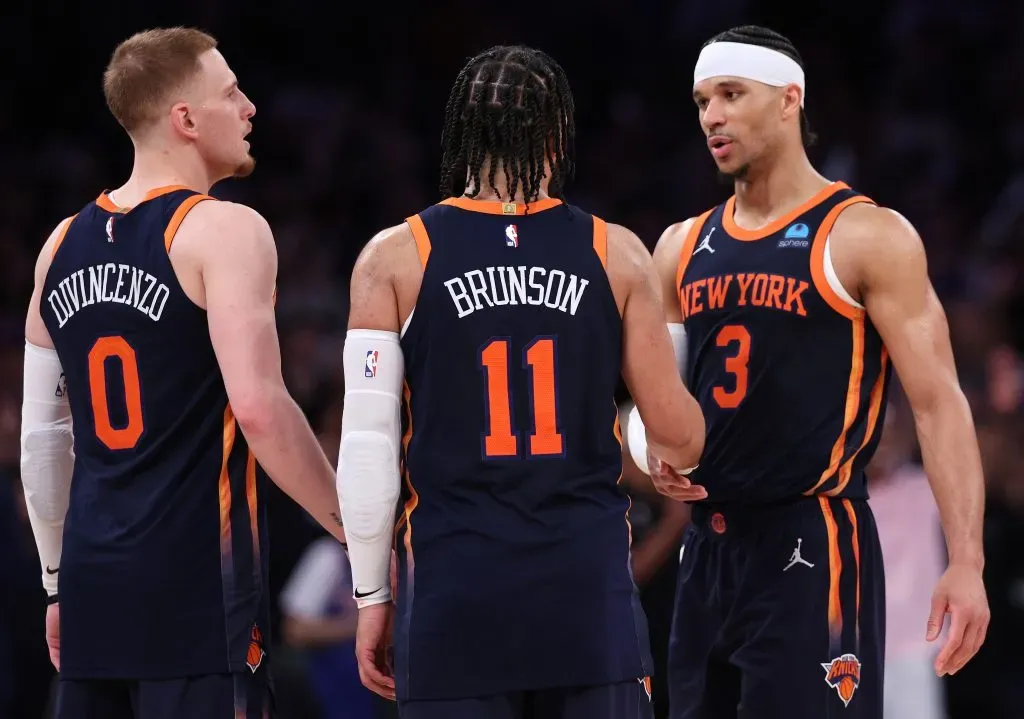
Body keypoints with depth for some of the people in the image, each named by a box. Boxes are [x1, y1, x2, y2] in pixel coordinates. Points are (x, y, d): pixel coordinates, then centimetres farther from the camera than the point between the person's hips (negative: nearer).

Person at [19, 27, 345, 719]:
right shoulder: (224, 231, -8)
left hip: (96, 583, 7)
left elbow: (42, 436, 16)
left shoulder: (64, 244, 13)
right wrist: (353, 526, -9)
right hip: (197, 584, -7)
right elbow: (258, 407, -17)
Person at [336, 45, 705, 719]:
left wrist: (372, 594, 6)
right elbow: (678, 437, 5)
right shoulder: (617, 254, 3)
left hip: (455, 591, -1)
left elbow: (368, 446, -2)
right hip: (590, 589, 1)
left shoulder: (396, 258, 0)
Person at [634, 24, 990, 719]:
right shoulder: (683, 248, 13)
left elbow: (938, 402, -10)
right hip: (709, 547, 7)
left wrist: (966, 561, -19)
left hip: (813, 548, -6)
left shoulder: (868, 237, -5)